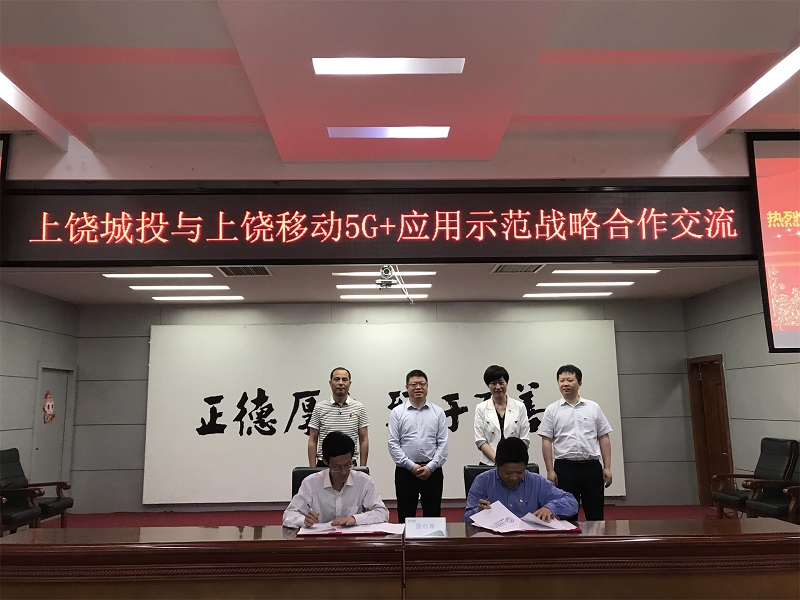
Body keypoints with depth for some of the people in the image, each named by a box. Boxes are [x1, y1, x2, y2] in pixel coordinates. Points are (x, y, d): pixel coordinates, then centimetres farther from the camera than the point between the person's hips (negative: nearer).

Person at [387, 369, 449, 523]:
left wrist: (430, 467, -9)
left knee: (433, 516, 8)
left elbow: (443, 444, 1)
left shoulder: (438, 412, 5)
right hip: (405, 470, -1)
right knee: (406, 517, 7)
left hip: (432, 471, 1)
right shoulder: (397, 413, 2)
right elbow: (393, 444, -3)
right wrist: (411, 466, -11)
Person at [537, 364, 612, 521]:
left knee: (595, 515, 7)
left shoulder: (593, 408, 7)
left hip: (592, 467, 1)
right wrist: (550, 470, -6)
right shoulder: (552, 410, 2)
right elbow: (546, 441, 0)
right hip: (565, 468, -1)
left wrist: (607, 467, 2)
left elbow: (603, 438, 8)